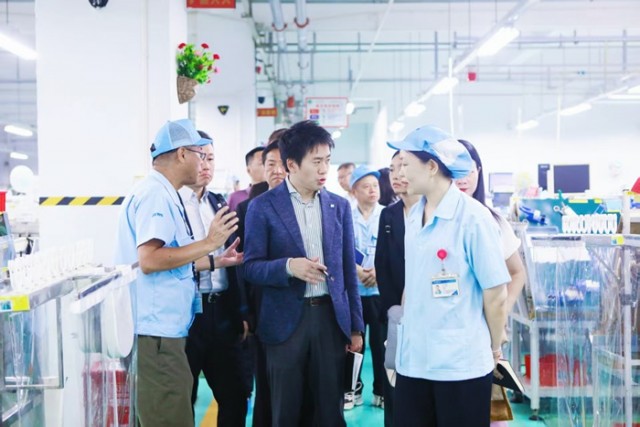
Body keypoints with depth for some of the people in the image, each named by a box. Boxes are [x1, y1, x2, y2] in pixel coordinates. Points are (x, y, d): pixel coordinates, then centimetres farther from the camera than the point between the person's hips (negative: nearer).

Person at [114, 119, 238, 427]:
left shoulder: (161, 194, 16)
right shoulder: (155, 194, -14)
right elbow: (149, 260, -25)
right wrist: (208, 243, -17)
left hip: (163, 329, 10)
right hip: (155, 331, -10)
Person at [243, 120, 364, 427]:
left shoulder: (339, 206, 7)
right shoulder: (263, 206, -4)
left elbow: (348, 269, 11)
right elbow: (251, 267, -4)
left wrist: (355, 326, 10)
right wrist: (288, 266, -23)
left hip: (331, 317, 3)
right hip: (286, 320, -3)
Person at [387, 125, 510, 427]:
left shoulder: (472, 216, -13)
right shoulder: (414, 216, 8)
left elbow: (495, 293, -9)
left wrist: (494, 349, 1)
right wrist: (406, 325, 15)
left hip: (461, 364, -6)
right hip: (412, 360, 6)